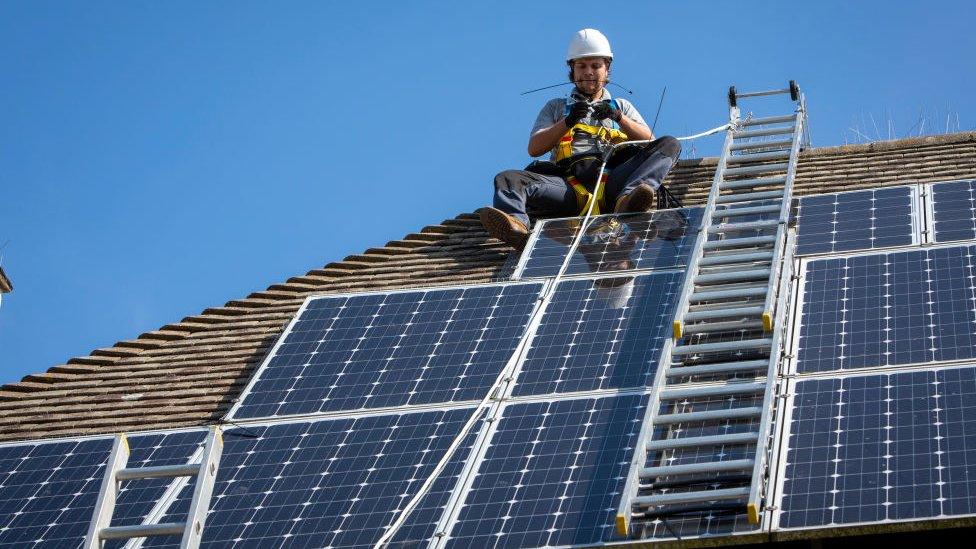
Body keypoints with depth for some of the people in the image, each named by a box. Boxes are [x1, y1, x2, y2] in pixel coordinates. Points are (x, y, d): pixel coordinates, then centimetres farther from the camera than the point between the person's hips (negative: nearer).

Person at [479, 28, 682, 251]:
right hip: (569, 182, 0)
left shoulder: (621, 106, 33)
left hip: (611, 181, 0)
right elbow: (534, 149, 16)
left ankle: (628, 199, -49)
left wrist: (619, 118, -1)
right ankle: (515, 223, -60)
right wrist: (568, 122, 1)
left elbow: (648, 141, 16)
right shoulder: (556, 107, 32)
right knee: (509, 179, -26)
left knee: (669, 145, -22)